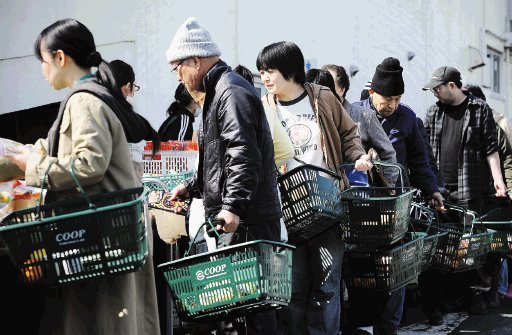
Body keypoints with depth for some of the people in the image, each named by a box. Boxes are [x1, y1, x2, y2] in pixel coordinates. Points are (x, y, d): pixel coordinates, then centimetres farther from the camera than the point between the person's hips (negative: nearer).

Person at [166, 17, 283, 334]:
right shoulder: (218, 91, 21)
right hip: (242, 215, 11)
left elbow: (244, 156, -24)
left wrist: (233, 207, -29)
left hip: (247, 218, -11)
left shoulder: (231, 92, -12)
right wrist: (192, 186, 31)